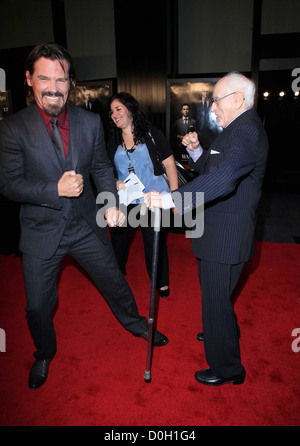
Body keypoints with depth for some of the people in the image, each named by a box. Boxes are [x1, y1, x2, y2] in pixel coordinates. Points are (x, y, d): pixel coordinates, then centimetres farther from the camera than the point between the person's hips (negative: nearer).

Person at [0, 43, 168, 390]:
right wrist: (56, 189, -25)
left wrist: (111, 203, -9)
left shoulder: (90, 122, -3)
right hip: (42, 231, -1)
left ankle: (136, 324, 48)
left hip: (86, 225, 2)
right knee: (38, 305, 13)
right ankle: (44, 354, 45)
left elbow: (101, 168, 6)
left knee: (115, 282, 17)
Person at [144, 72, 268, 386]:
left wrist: (170, 200, -43)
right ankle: (226, 334, 53)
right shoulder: (237, 129, 14)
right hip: (218, 230, 11)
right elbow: (210, 170, 17)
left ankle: (227, 368, 24)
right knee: (213, 292, 27)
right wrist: (196, 150, 0)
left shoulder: (246, 131, -21)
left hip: (226, 236, -11)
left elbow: (222, 179, -37)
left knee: (215, 298, 2)